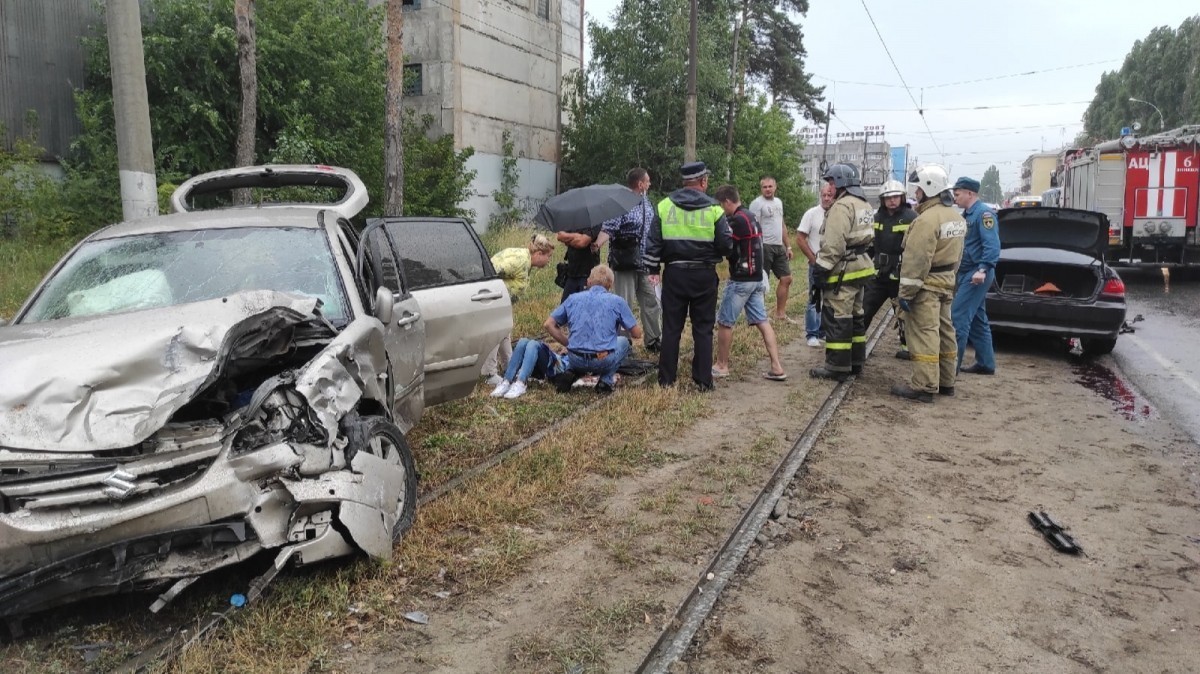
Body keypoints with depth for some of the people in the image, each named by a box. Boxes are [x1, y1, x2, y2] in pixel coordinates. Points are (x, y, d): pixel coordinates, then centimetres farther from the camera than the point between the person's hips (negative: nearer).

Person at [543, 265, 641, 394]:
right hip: (604, 362, -3)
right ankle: (606, 380, 11)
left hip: (576, 360, 3)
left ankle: (570, 373, 9)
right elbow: (637, 334, 5)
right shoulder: (617, 301, 1)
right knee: (624, 342, 28)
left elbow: (549, 325, 9)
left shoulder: (573, 298, 9)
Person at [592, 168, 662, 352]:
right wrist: (598, 243, -40)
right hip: (625, 265, -7)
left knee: (652, 303, 10)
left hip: (645, 265, 7)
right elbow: (608, 229, -19)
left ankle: (653, 341, 23)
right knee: (623, 304, 0)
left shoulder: (648, 204, 13)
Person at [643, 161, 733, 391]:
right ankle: (703, 381, 9)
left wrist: (653, 269, 8)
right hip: (704, 276, -1)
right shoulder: (713, 209, -6)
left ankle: (666, 380, 12)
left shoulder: (664, 206, 0)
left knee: (671, 328, 8)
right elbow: (726, 245, -7)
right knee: (703, 329, 7)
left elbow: (653, 243, 1)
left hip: (674, 274, 2)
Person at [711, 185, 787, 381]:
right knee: (762, 321, 6)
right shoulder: (751, 217, 14)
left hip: (741, 280, -9)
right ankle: (777, 367, 2)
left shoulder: (738, 220, -15)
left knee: (724, 322, 4)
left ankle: (721, 365, 14)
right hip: (756, 278, 9)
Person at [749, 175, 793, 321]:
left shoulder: (778, 202, 17)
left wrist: (788, 246, 18)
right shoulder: (757, 203, -9)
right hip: (765, 247, -8)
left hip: (779, 247, 8)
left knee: (786, 279, 10)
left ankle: (780, 312, 20)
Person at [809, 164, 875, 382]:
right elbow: (865, 238, 16)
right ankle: (856, 362, 24)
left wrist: (821, 270, -19)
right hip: (860, 267, 10)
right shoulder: (864, 205, 16)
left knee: (837, 319, -5)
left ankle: (837, 367, -2)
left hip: (843, 271, -10)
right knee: (855, 316, 16)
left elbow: (833, 245, -23)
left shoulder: (842, 206, -16)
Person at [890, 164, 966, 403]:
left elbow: (916, 261, -23)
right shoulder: (956, 218, 12)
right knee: (944, 331, 15)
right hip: (946, 282, 10)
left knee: (924, 334, -8)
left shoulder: (927, 219, -20)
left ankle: (924, 386, -6)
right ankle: (946, 382, 24)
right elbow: (957, 255, 17)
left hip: (927, 285, -10)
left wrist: (906, 292, -20)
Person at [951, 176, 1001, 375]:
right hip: (967, 274, 10)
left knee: (958, 318, -11)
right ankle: (986, 363, 21)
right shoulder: (967, 214, 17)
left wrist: (983, 269, -32)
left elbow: (992, 245, -22)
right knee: (977, 320, 14)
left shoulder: (984, 213, -13)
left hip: (976, 275, -10)